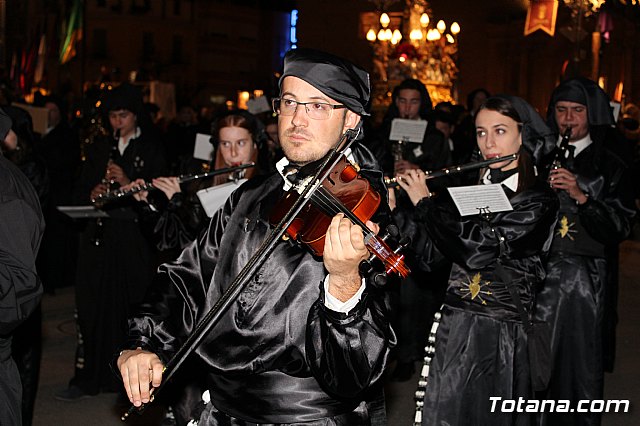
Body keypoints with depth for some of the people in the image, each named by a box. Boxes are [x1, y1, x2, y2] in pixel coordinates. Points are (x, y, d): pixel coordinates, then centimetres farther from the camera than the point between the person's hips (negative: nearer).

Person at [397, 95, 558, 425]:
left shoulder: (538, 201, -11)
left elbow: (477, 250, -22)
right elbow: (430, 253, 7)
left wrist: (423, 202, -12)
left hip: (499, 336, -5)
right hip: (452, 327, 5)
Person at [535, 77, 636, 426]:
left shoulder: (608, 167, 3)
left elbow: (620, 227, -7)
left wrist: (581, 196, -18)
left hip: (584, 279, -2)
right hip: (540, 274, 2)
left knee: (580, 362, 0)